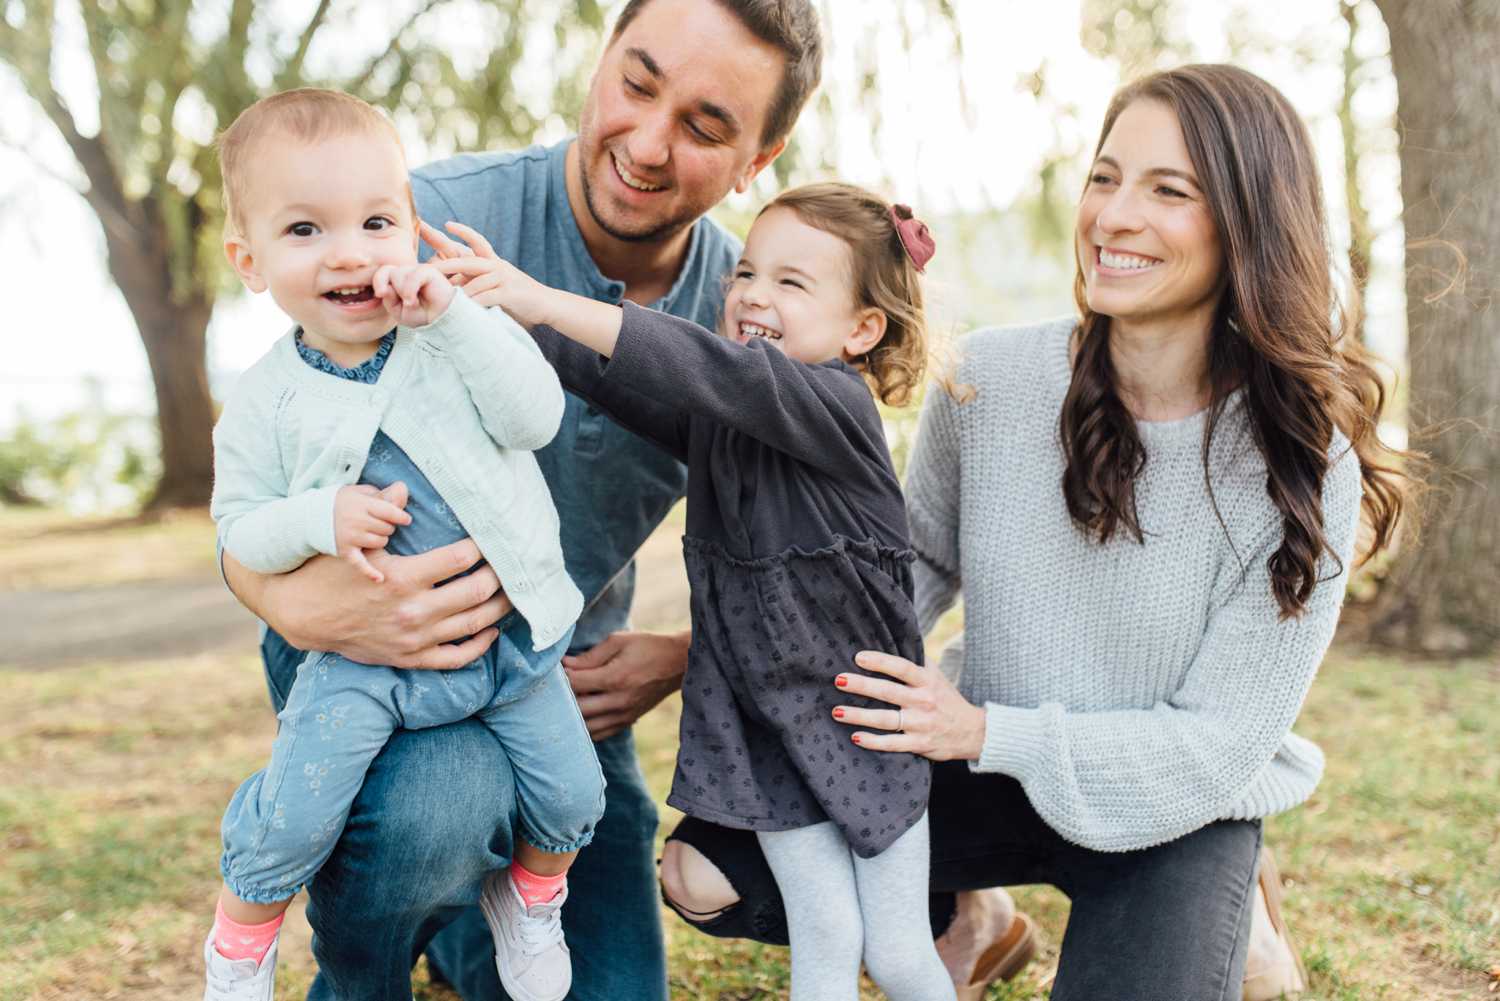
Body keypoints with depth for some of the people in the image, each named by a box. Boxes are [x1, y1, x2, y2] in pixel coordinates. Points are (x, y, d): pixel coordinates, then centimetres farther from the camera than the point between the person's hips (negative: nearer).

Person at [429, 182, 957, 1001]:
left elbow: (711, 370, -33)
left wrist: (550, 302, -40)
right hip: (761, 726, 4)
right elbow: (607, 373, -6)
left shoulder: (836, 406, -19)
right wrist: (508, 305, -23)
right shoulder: (713, 419, 2)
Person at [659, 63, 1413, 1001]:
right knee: (712, 865, -10)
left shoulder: (1304, 472, -21)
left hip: (1177, 816, -2)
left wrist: (988, 732, -27)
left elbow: (1218, 743, -18)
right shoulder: (989, 378, -14)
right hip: (989, 773, 3)